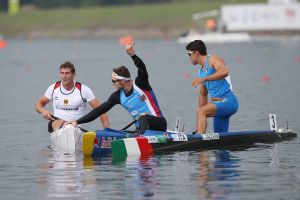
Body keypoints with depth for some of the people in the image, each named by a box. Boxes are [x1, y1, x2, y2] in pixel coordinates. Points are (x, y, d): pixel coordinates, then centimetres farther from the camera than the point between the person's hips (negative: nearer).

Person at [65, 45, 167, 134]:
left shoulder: (140, 84, -9)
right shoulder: (117, 96, 6)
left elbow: (142, 69, -29)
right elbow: (99, 110, 7)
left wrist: (133, 55, -47)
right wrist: (78, 121, 2)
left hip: (158, 123, -6)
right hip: (141, 127, 6)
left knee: (143, 118, -37)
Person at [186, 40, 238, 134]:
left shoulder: (213, 59, -4)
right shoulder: (201, 71, 22)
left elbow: (224, 72, -27)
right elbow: (203, 94, 29)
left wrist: (204, 79, -30)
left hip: (228, 101, -10)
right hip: (220, 105, 10)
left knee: (201, 111, -28)